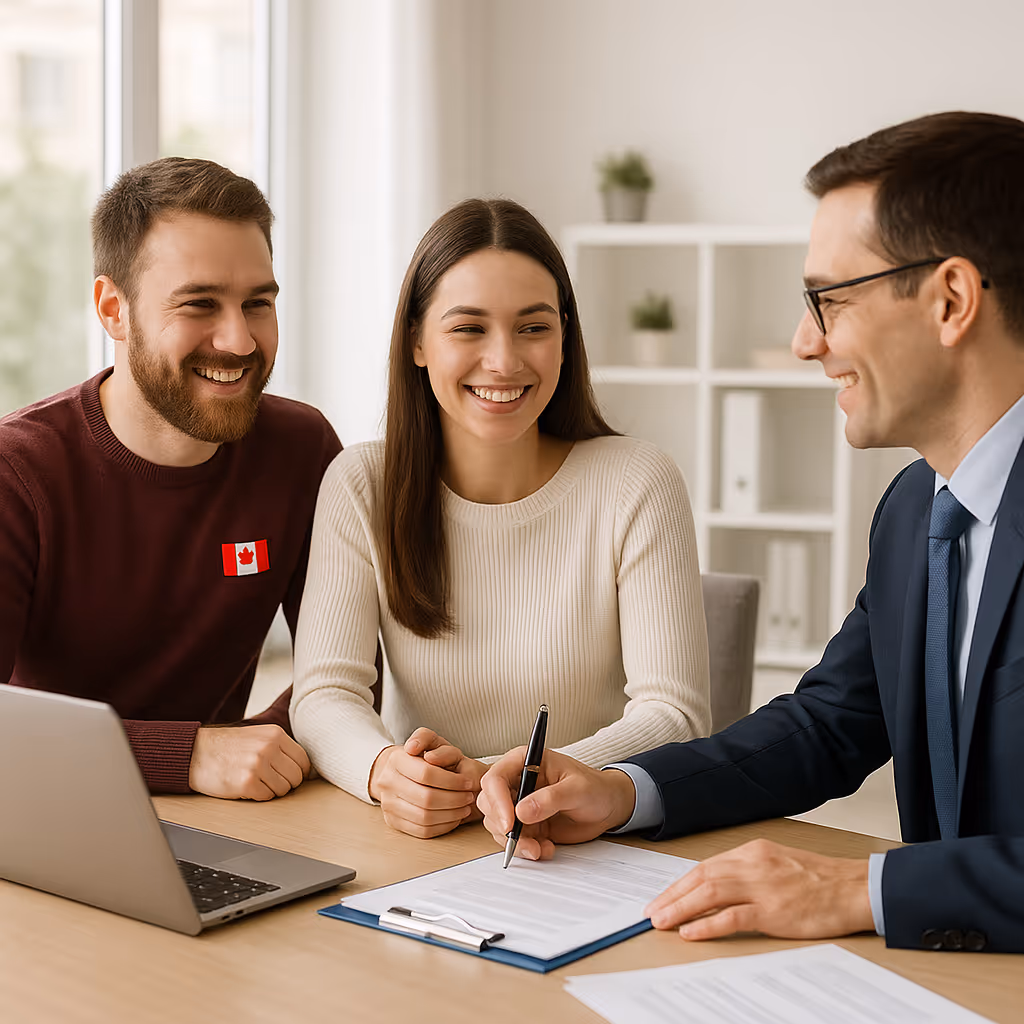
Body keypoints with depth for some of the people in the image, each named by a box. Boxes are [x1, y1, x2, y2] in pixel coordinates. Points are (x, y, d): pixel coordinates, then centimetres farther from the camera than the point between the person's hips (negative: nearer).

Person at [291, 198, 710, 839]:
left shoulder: (638, 486, -7)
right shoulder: (361, 486, -1)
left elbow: (674, 715, -12)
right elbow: (325, 694, -6)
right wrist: (384, 770, -30)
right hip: (417, 845, 0)